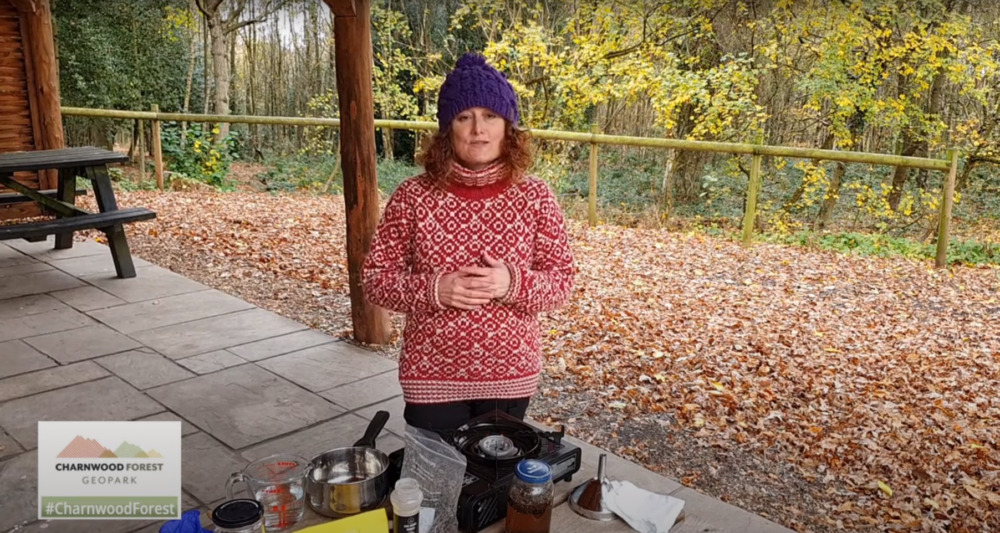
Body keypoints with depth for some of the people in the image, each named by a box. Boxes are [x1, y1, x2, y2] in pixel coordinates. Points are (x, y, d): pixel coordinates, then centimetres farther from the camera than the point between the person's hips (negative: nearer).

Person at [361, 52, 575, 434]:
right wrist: (434, 289, -21)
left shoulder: (534, 197, -7)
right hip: (431, 377, -1)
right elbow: (375, 278, -4)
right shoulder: (413, 197, -9)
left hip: (510, 376, 1)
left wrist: (512, 284, -22)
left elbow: (561, 281, -3)